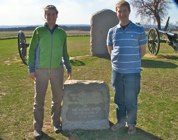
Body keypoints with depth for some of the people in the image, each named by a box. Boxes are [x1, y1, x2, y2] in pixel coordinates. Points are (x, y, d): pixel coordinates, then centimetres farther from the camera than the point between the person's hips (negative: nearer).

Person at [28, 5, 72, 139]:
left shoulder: (62, 33, 5)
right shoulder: (39, 31, -1)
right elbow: (32, 50, 1)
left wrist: (68, 68, 10)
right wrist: (31, 69, -5)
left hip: (57, 70, 2)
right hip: (41, 70, -2)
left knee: (58, 98, 10)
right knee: (39, 99, 3)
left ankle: (56, 122, 27)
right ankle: (38, 128, 14)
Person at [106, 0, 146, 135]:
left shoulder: (139, 30, -6)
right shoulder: (112, 31, 3)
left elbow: (143, 50, 3)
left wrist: (132, 61, 7)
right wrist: (119, 61, 11)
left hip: (132, 72, -3)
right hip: (116, 71, 3)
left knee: (131, 100, 5)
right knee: (119, 99, 15)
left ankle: (131, 123, 25)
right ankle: (121, 121, 33)